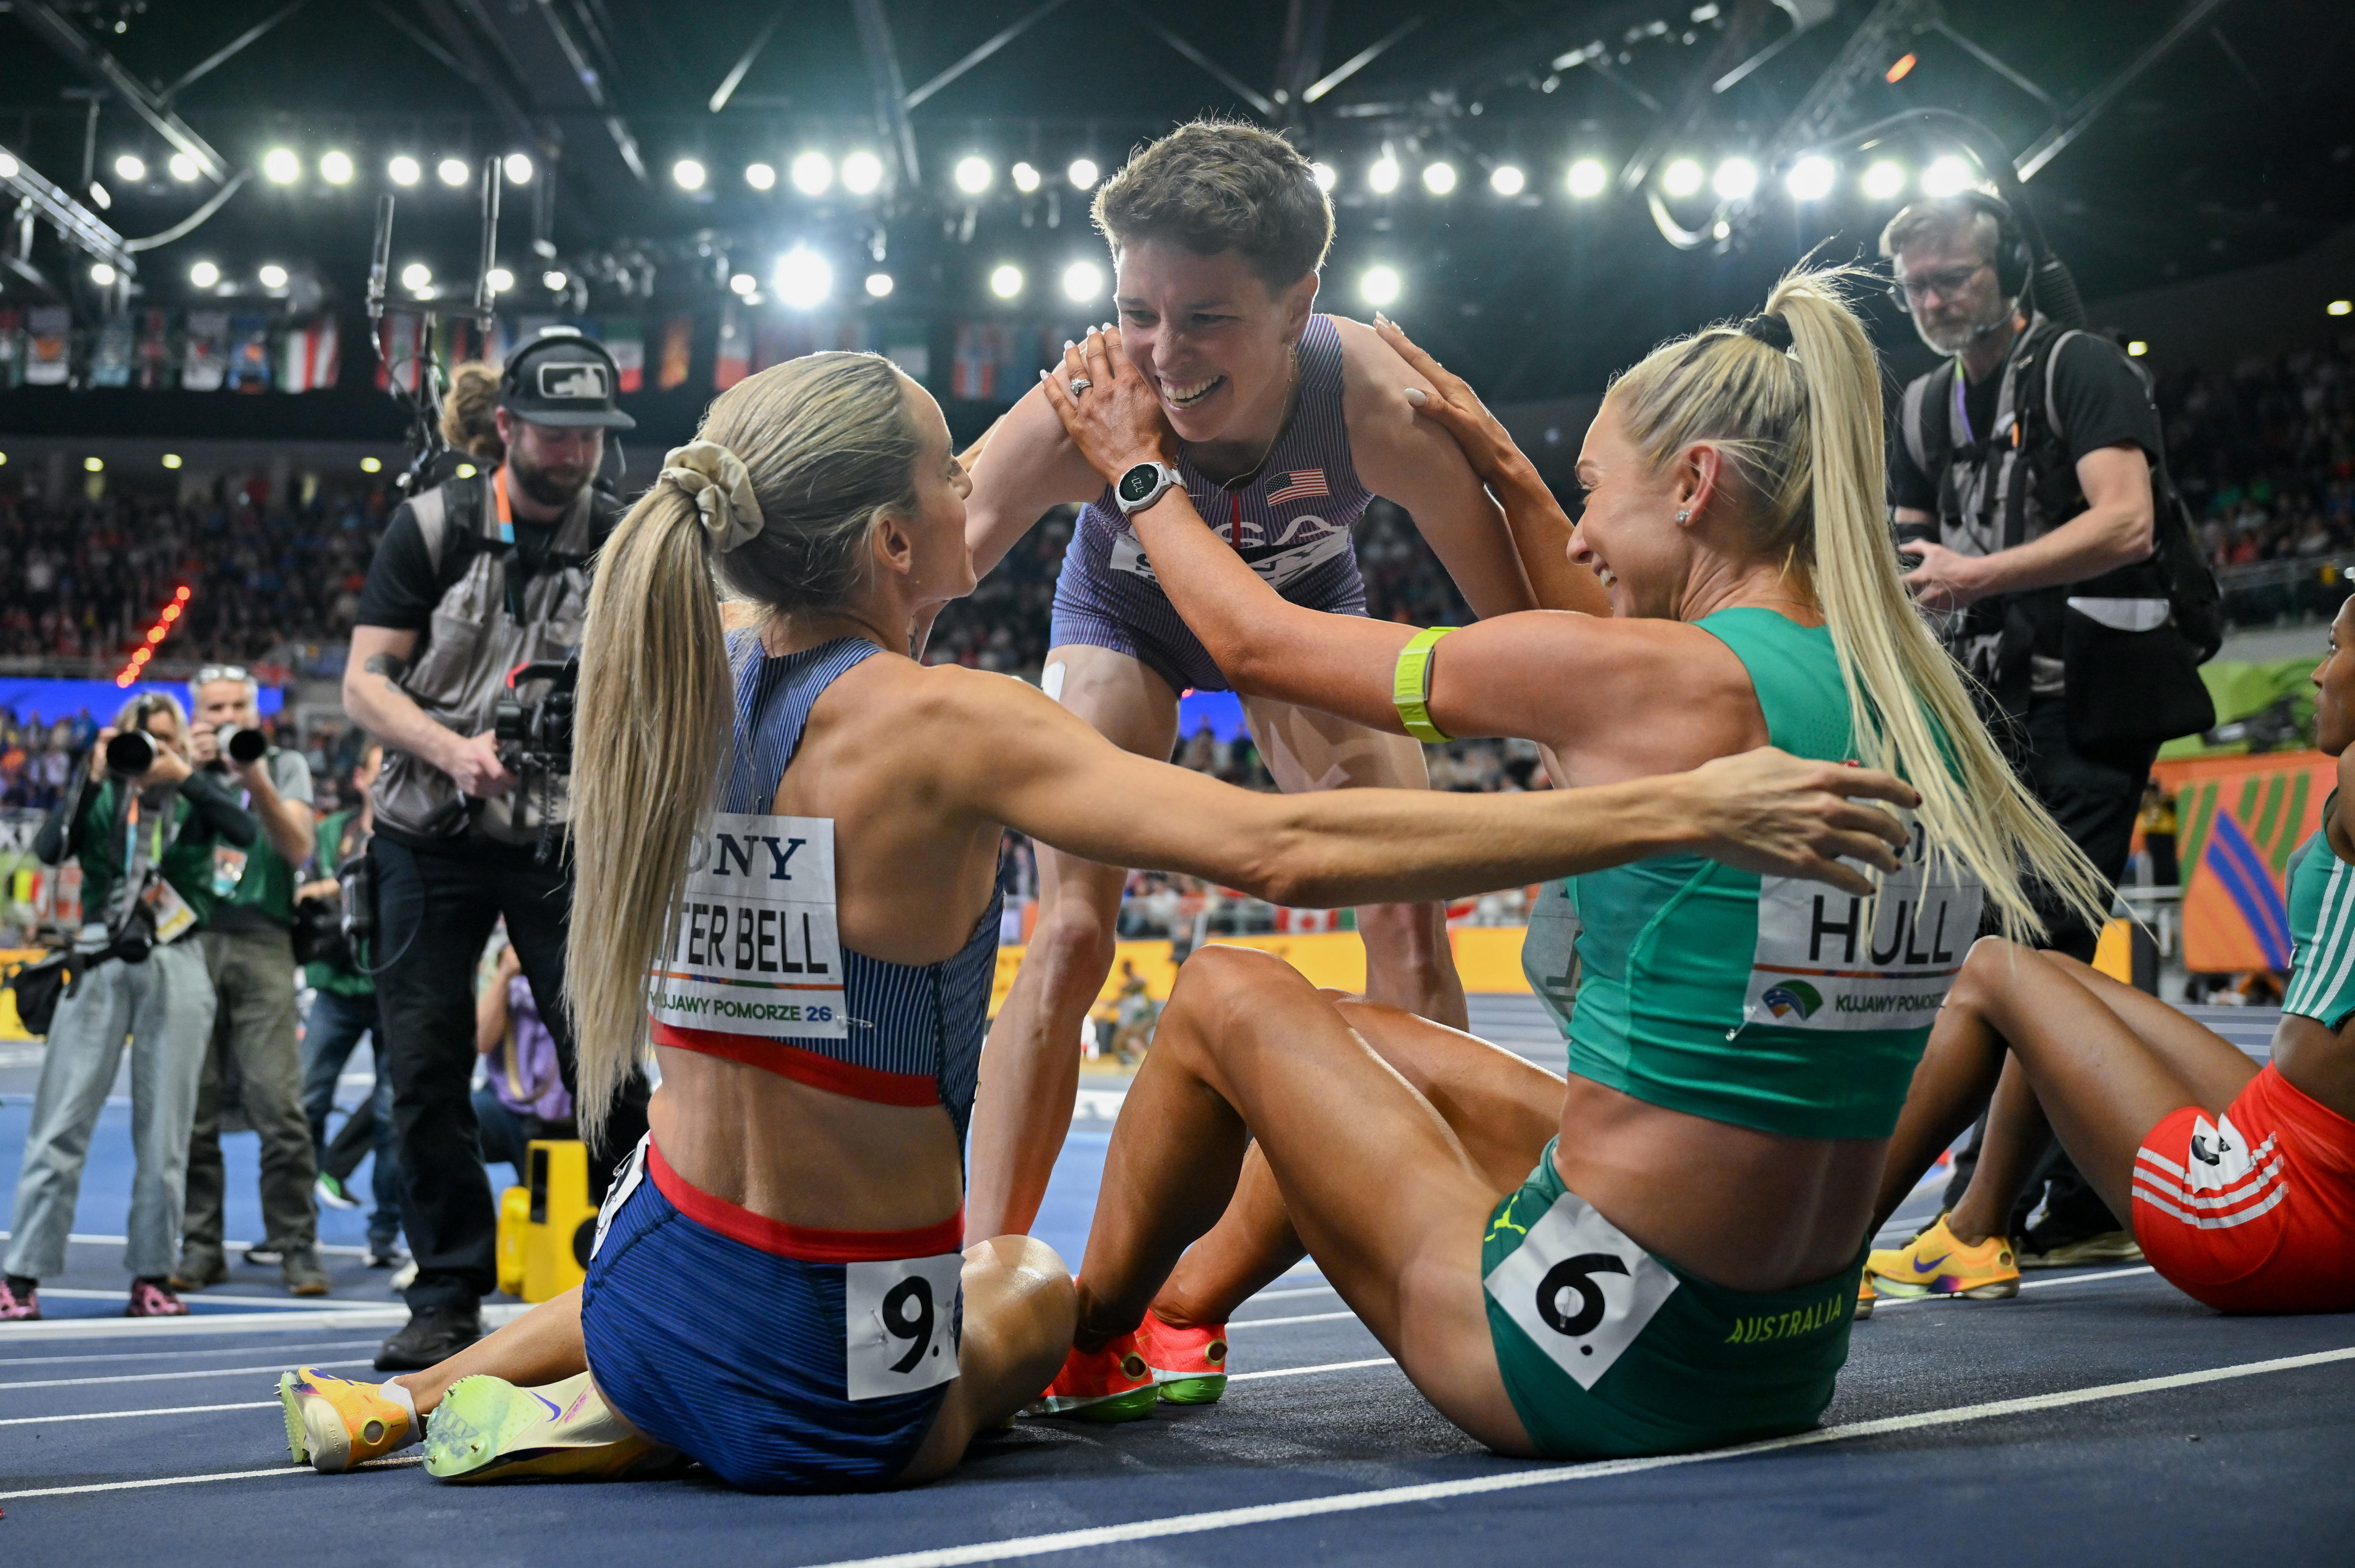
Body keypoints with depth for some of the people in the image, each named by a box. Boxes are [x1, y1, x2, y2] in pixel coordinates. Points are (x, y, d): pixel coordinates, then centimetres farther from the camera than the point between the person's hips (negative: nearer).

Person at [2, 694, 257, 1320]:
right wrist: (93, 778, -12)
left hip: (176, 969, 0)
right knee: (61, 1122, -5)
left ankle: (152, 1275, 8)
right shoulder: (103, 794, 9)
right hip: (102, 963, 0)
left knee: (164, 1130, 1)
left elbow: (249, 833, -11)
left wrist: (184, 778, -14)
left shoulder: (197, 794, 9)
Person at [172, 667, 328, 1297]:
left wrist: (255, 782, -12)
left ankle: (298, 1247, -6)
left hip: (260, 944, -1)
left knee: (279, 1105, -10)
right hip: (188, 939, 1)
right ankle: (199, 1247, 6)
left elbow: (298, 848, 1)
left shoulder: (285, 766, 15)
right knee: (192, 1106, -1)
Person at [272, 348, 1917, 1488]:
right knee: (1048, 1285, 30)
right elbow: (1292, 848, -31)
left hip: (652, 1282, 7)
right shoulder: (943, 722, -22)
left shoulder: (685, 684, -3)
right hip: (831, 1387, -7)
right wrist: (1684, 807, -30)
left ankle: (430, 1390, 27)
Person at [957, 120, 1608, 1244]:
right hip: (1126, 613, -1)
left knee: (1407, 918, -5)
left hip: (1305, 601, 1)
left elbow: (1528, 619, -26)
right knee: (1068, 937, -13)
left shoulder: (1380, 408, -39)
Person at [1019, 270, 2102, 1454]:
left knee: (1224, 998, 14)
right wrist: (1508, 472, 33)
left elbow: (1258, 641, -4)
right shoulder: (1902, 701, 3)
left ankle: (1077, 1346, 34)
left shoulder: (1656, 680, -17)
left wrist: (1136, 467, 13)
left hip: (1601, 1363, -8)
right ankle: (1179, 1318, 46)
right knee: (1365, 1038, 29)